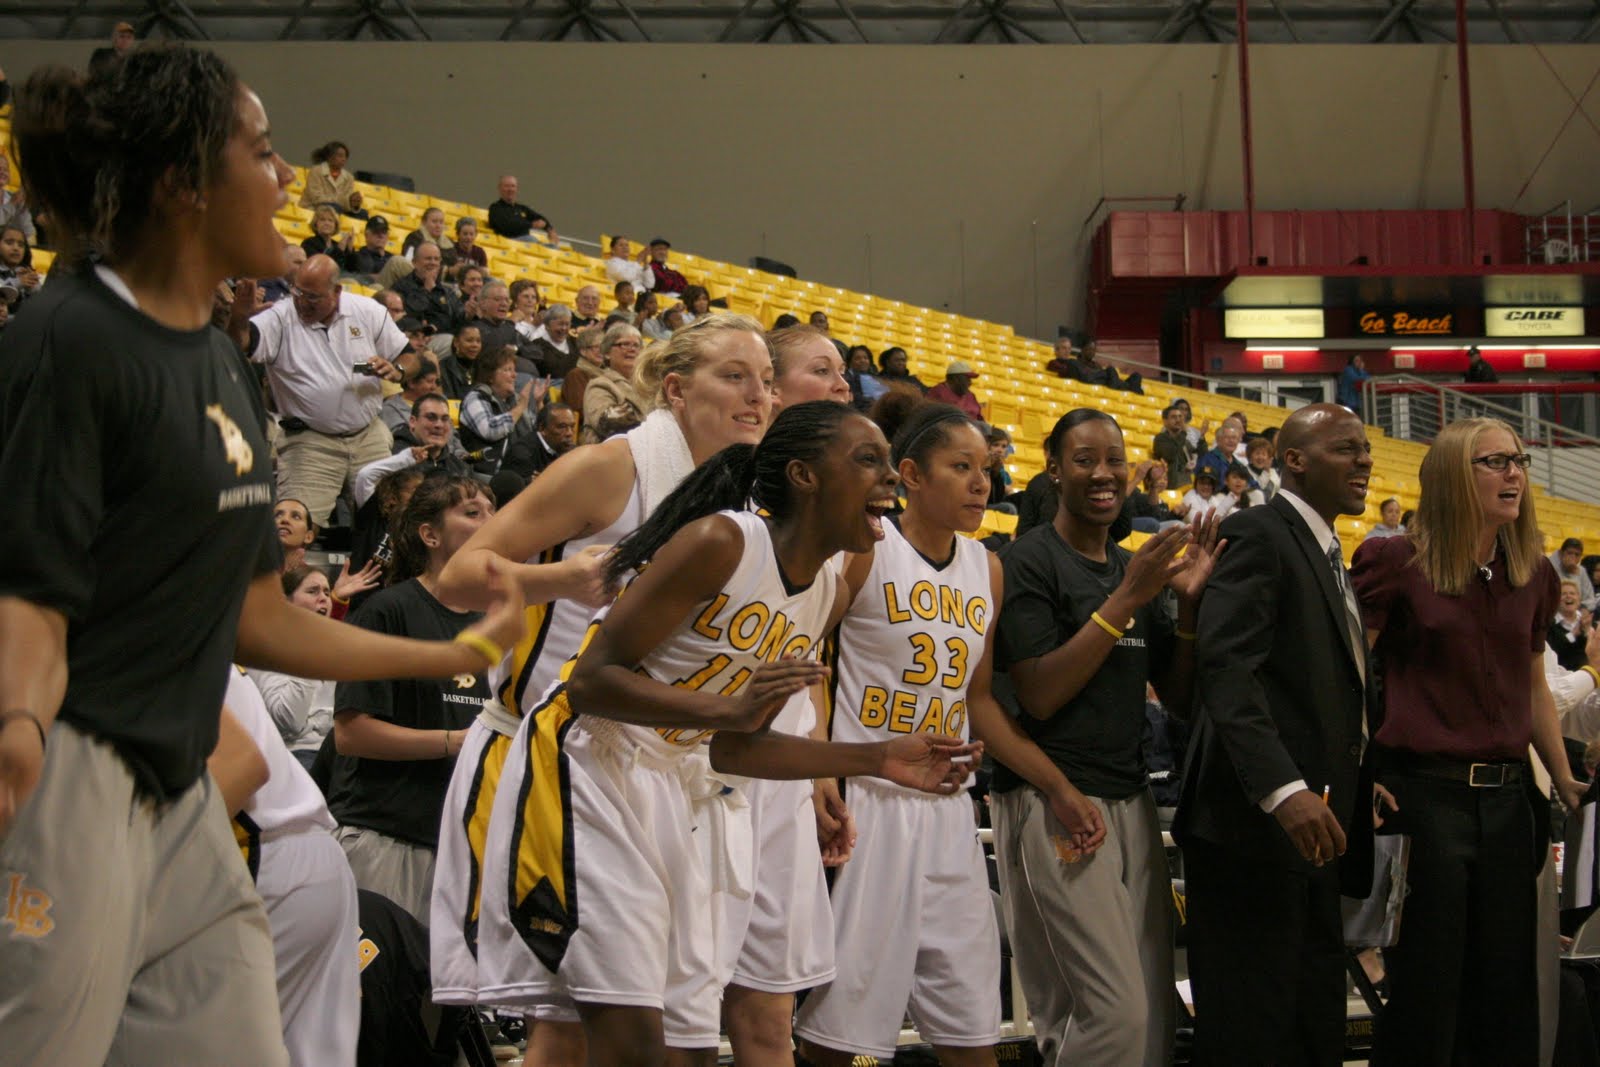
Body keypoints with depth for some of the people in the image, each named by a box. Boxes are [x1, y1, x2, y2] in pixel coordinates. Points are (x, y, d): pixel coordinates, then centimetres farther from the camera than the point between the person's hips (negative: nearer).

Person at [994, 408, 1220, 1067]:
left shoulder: (1137, 569, 16)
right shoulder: (1028, 563, -5)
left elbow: (1179, 694, 14)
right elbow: (1040, 696, -14)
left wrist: (1190, 602, -1)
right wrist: (1125, 600, -15)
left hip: (1131, 802, 7)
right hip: (1055, 805, -7)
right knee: (1115, 1014, -14)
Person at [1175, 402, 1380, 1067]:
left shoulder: (1331, 559, 21)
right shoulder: (1257, 536, -9)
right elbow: (1226, 669, -21)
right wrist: (1282, 789, -30)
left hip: (1314, 827, 9)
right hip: (1255, 821, -9)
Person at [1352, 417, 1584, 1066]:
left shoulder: (1533, 576, 9)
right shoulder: (1397, 564, -6)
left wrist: (1564, 780, 18)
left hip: (1506, 798, 5)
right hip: (1422, 792, -5)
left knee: (1507, 993, 9)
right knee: (1423, 994, 1)